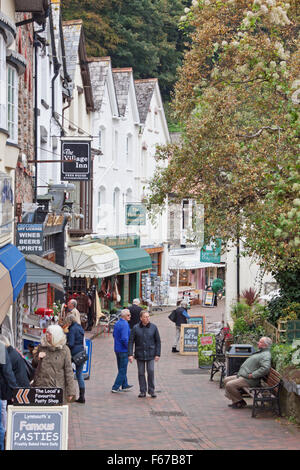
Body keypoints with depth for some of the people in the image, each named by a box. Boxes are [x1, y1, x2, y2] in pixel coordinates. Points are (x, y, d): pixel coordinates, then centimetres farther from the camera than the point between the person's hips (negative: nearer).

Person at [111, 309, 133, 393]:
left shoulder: (117, 323, 9)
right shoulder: (125, 324, -20)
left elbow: (114, 335, 20)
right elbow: (124, 339, -25)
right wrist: (129, 347, -13)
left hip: (117, 349, 9)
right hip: (123, 350, -9)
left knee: (122, 369, 18)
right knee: (122, 370, -1)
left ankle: (125, 385, 28)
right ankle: (115, 387, -1)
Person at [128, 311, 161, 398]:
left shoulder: (154, 327, -2)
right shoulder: (135, 328, -4)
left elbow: (158, 341, 3)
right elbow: (131, 342, -3)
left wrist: (157, 354, -2)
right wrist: (130, 354, -11)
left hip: (151, 354, -1)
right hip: (140, 354, 1)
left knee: (151, 371, -7)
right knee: (141, 373, 4)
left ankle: (151, 390, 6)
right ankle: (142, 391, 14)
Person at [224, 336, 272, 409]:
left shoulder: (265, 356, -17)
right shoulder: (260, 352, 18)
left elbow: (265, 368, -33)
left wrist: (252, 375, -27)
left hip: (248, 380, -11)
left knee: (229, 385, -19)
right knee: (226, 380, 13)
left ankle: (240, 402, -3)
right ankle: (235, 401, 9)